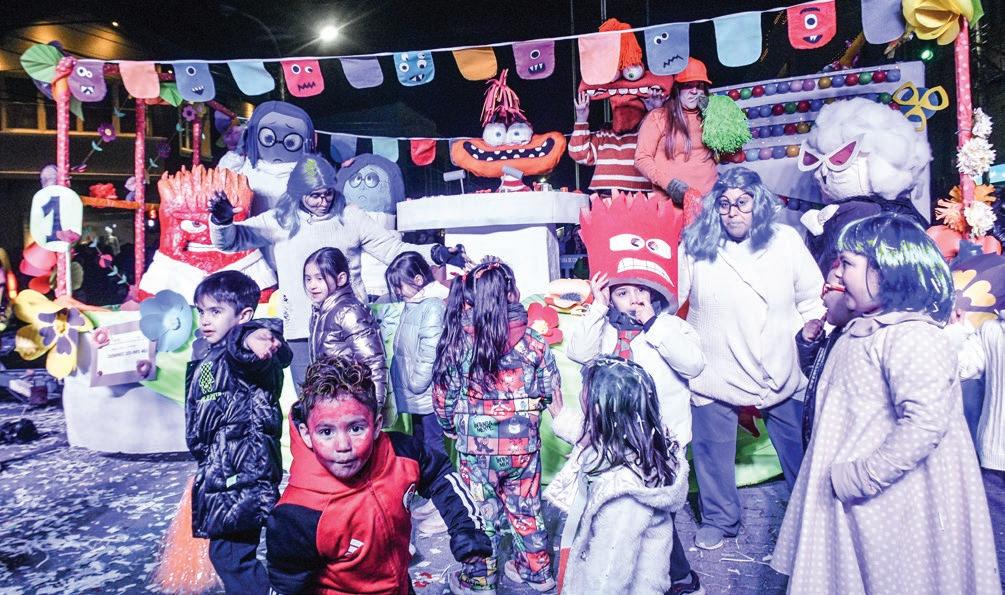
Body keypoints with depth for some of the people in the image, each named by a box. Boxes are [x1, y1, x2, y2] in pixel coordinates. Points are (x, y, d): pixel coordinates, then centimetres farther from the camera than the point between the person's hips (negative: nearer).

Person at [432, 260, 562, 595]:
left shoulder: (458, 341, -12)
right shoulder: (533, 342, -10)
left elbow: (444, 394, -5)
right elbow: (550, 392, -2)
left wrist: (449, 425, 13)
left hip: (476, 445, -1)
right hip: (523, 444, 2)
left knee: (480, 511, 15)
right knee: (526, 508, 19)